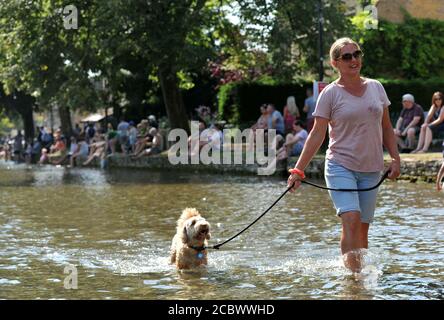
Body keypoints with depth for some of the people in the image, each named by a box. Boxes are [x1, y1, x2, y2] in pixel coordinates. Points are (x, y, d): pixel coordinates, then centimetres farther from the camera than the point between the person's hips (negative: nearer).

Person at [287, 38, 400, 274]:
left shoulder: (376, 87, 10)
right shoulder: (330, 93, -3)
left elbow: (386, 128, 17)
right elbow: (317, 134, -4)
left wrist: (395, 158, 8)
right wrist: (298, 170, -10)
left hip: (371, 169, 4)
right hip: (340, 166, -4)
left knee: (362, 227, 3)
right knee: (351, 219, -21)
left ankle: (360, 270, 11)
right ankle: (352, 272, -20)